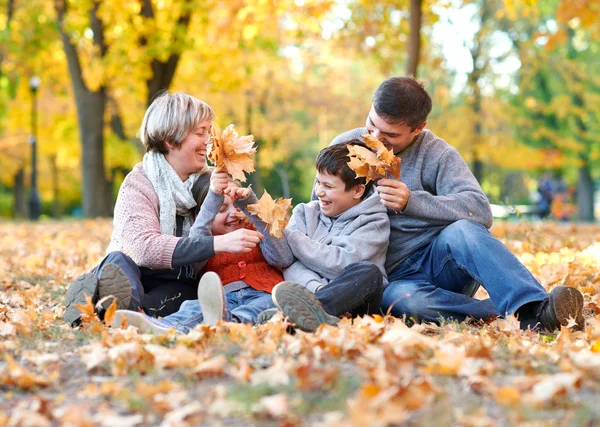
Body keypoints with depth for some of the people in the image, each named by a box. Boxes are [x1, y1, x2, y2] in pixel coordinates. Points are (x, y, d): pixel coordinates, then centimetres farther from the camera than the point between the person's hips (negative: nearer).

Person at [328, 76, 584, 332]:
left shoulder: (436, 154, -3)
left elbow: (480, 210, -17)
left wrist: (411, 201, -29)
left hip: (442, 263, 0)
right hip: (394, 279, 0)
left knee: (461, 230, -35)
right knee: (402, 299, -38)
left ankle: (537, 310, -45)